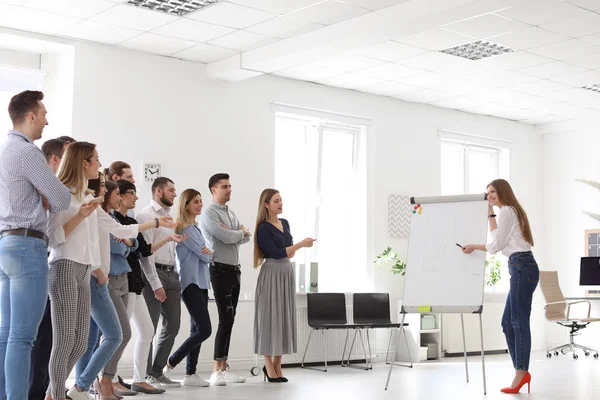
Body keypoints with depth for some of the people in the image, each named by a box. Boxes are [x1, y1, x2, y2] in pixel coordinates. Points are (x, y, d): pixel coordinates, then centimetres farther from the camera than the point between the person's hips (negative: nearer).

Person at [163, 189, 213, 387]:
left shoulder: (196, 228, 17)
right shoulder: (184, 228, -12)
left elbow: (207, 256, 13)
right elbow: (203, 255, -12)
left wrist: (209, 253, -9)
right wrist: (207, 253, 9)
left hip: (201, 282, 9)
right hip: (191, 283, -9)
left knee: (197, 329, 7)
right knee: (204, 329, -12)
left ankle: (191, 374, 10)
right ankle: (170, 364, -1)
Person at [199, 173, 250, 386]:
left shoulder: (230, 213, 18)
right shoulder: (209, 214, -9)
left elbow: (245, 238, 11)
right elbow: (227, 237, -20)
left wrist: (234, 234, -9)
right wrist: (240, 232, -1)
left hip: (235, 270, 8)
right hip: (221, 270, -8)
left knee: (229, 320, 8)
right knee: (226, 320, -12)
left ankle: (224, 368, 13)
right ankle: (217, 372, -10)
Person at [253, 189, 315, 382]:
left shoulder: (285, 223, 12)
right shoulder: (263, 228, -10)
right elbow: (275, 253, -16)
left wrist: (291, 251, -2)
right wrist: (301, 244, -16)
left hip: (287, 272, 7)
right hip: (272, 274, -7)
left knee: (284, 317, 6)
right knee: (271, 317, -5)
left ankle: (277, 366, 11)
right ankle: (269, 366, 2)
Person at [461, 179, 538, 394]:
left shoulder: (506, 211, -6)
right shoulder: (512, 211, 24)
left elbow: (496, 245, -6)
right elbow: (498, 239, 31)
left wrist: (474, 246, 9)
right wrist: (490, 213, 28)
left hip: (522, 267, -10)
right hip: (521, 268, 10)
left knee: (519, 323, -10)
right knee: (508, 322, 9)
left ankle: (520, 375, -9)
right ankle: (522, 372, 10)